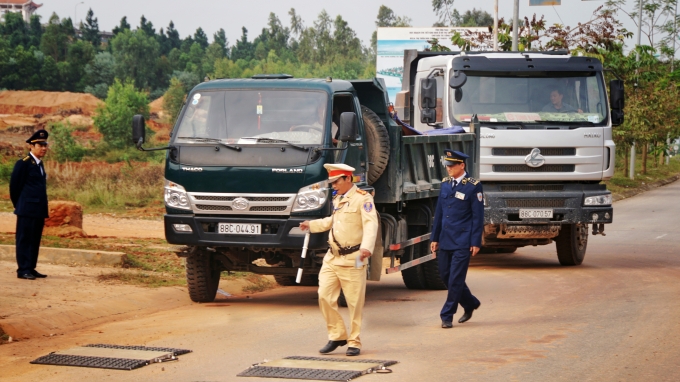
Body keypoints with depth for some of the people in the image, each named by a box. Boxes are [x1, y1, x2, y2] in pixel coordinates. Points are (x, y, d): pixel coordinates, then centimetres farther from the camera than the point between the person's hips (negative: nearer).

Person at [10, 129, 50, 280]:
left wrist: (44, 209, 15)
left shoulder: (40, 164, 16)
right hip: (27, 210, -8)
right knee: (25, 239, -5)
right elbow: (14, 186, -7)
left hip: (39, 211, 8)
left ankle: (31, 268, 15)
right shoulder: (23, 163, -9)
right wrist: (18, 205, 2)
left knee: (35, 240, 10)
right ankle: (23, 270, -3)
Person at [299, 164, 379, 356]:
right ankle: (337, 336, 14)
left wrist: (366, 247, -37)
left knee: (355, 303, -1)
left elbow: (371, 224, -22)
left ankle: (354, 342, 9)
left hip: (352, 260, -8)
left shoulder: (362, 198, -10)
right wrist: (311, 225, 34)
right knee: (325, 297, 1)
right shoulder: (338, 199, 17)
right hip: (332, 258, 8)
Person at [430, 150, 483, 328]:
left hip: (462, 242, -7)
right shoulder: (445, 183, 9)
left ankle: (447, 315, 3)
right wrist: (435, 238, 12)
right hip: (445, 240, 7)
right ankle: (470, 304, 31)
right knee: (446, 276, 11)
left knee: (455, 279, -5)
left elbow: (478, 216, -8)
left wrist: (475, 242, -11)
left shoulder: (473, 186, -8)